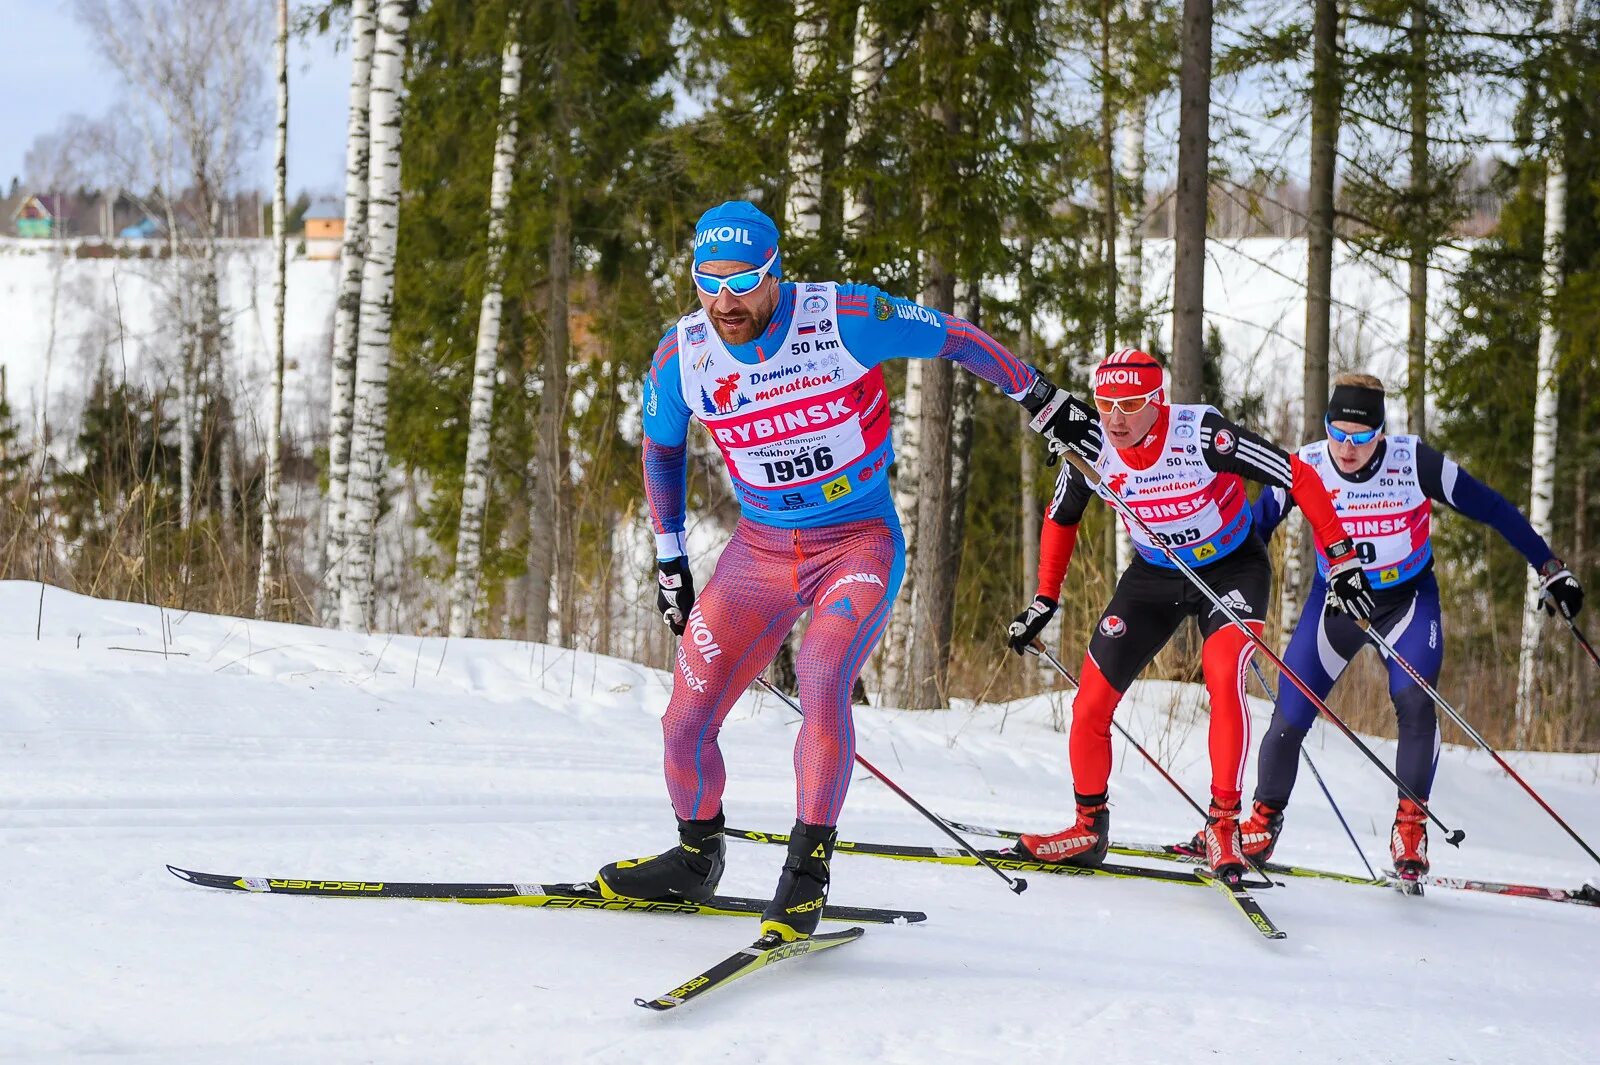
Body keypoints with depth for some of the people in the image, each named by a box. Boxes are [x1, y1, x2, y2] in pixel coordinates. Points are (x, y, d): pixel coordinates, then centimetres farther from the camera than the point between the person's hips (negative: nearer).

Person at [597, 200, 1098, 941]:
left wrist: (1042, 402, 3)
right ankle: (696, 859, 28)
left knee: (822, 681, -30)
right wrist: (669, 560, 14)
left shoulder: (844, 318, -20)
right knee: (685, 724, 0)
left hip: (859, 543, -4)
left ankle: (807, 872, -17)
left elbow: (954, 338, -5)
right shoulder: (681, 355, -8)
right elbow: (661, 448, 12)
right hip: (760, 548, 4)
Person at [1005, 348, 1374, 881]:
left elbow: (1299, 478, -24)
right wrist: (1044, 602, 6)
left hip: (1231, 568, -4)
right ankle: (1090, 828, 18)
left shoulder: (1201, 434, -31)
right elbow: (1060, 519, 5)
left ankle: (1223, 823, -22)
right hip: (1154, 574, 4)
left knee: (1224, 677, -31)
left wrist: (1342, 560, -26)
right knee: (1090, 703, -2)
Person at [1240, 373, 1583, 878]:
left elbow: (1490, 508, -13)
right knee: (1290, 716, -5)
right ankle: (1264, 820, 17)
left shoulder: (1414, 461, -22)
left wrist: (1550, 568, -10)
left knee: (1414, 702, -24)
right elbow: (1256, 523, -1)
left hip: (1408, 598, -2)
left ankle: (1410, 825, -11)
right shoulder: (1305, 466, -17)